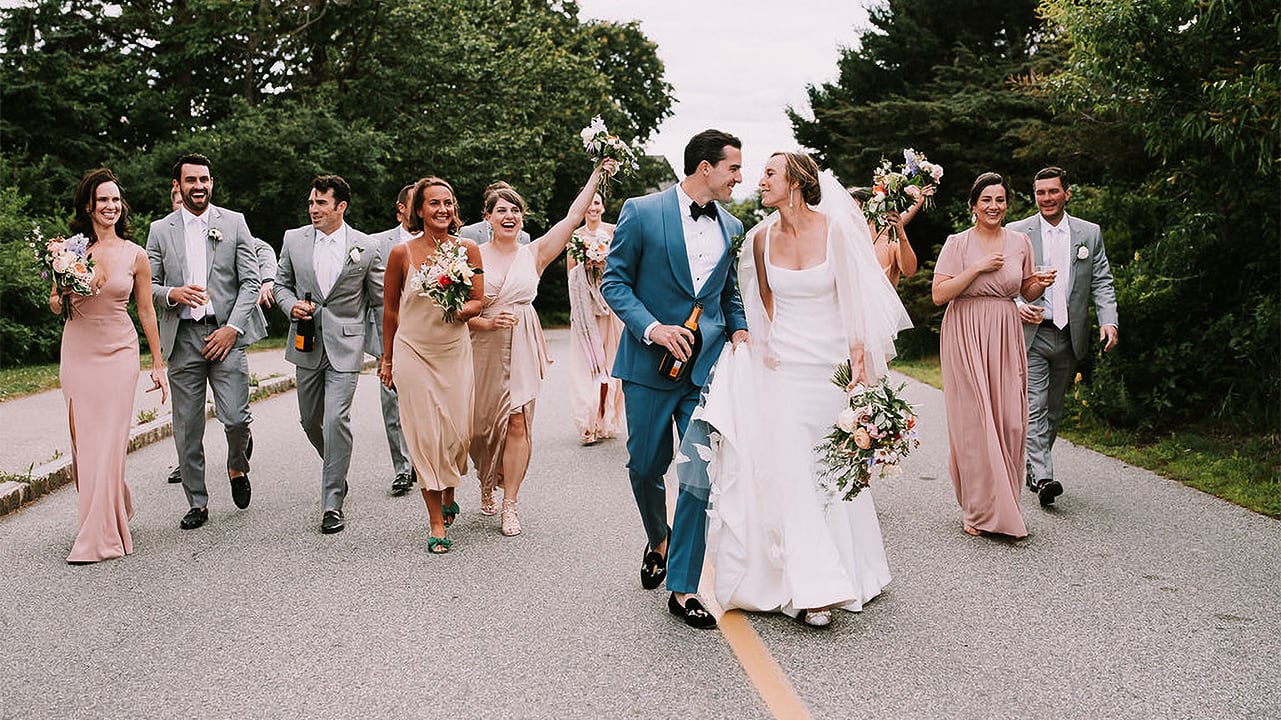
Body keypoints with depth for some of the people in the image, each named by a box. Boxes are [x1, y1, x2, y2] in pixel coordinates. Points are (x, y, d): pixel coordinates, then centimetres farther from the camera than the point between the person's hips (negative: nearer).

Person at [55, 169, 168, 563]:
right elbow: (54, 305, 10)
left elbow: (146, 312, 6)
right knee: (83, 438, 5)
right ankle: (114, 511, 29)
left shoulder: (136, 255, 0)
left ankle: (99, 537, 0)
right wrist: (62, 297, -14)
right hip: (77, 350, 2)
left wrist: (158, 364, 7)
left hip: (118, 352, -2)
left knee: (109, 441, -6)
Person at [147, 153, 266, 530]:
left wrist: (233, 327, -9)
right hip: (182, 337, 2)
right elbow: (148, 286, 11)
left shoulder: (234, 223, 6)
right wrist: (171, 294, -12)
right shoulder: (160, 230, 10)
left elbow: (251, 281, 1)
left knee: (235, 418, -10)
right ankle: (197, 503, 17)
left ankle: (238, 467, 23)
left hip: (225, 332, -1)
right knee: (187, 428, 4)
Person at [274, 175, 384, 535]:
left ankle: (333, 503, -5)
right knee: (310, 421, 14)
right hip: (307, 343, 4)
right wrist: (292, 305, -7)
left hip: (345, 346, -4)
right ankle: (337, 473, 41)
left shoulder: (366, 247, -3)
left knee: (336, 420, -14)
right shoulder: (293, 239, 4)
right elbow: (281, 283, 14)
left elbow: (382, 298, 4)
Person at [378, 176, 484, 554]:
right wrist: (387, 358, 12)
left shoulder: (468, 248, -1)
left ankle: (448, 497, 33)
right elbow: (390, 308, 7)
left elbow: (479, 301, 6)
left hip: (455, 351, 2)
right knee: (425, 434, -2)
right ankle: (436, 522, 8)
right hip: (413, 352, -1)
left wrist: (461, 310, -18)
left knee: (458, 433, 2)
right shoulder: (402, 253, -4)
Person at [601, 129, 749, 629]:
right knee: (646, 467, 9)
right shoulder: (641, 212, -5)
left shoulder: (731, 227, 9)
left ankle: (682, 589, 6)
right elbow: (614, 281, -4)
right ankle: (659, 540, 41)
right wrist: (652, 328, -18)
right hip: (650, 363, -2)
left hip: (708, 365, 3)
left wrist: (740, 330, 1)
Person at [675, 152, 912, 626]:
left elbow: (858, 297, -6)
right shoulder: (762, 238, 2)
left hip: (832, 366, -2)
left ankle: (847, 570, 28)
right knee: (791, 468, -4)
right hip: (783, 365, 2)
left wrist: (859, 359, -10)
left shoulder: (837, 229, -8)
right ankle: (813, 588, 2)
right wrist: (766, 347, 5)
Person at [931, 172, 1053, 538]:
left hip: (1005, 337, 3)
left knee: (1010, 422, -3)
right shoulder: (957, 243, -1)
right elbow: (939, 294, -9)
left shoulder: (1020, 241, 9)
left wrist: (1041, 284, -3)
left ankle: (1003, 505, 12)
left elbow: (1027, 291, 19)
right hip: (966, 338, -3)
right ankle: (980, 510, 6)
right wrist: (977, 268, -14)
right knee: (973, 421, -4)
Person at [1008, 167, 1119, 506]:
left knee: (1053, 410, 12)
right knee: (1034, 408, -11)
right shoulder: (1016, 233, 1)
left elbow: (1102, 282, 6)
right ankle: (1043, 477, -15)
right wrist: (1017, 306, -17)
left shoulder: (1090, 233, 8)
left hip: (1070, 336, 3)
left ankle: (1034, 468, 25)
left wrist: (1109, 321, -8)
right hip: (1030, 335, -3)